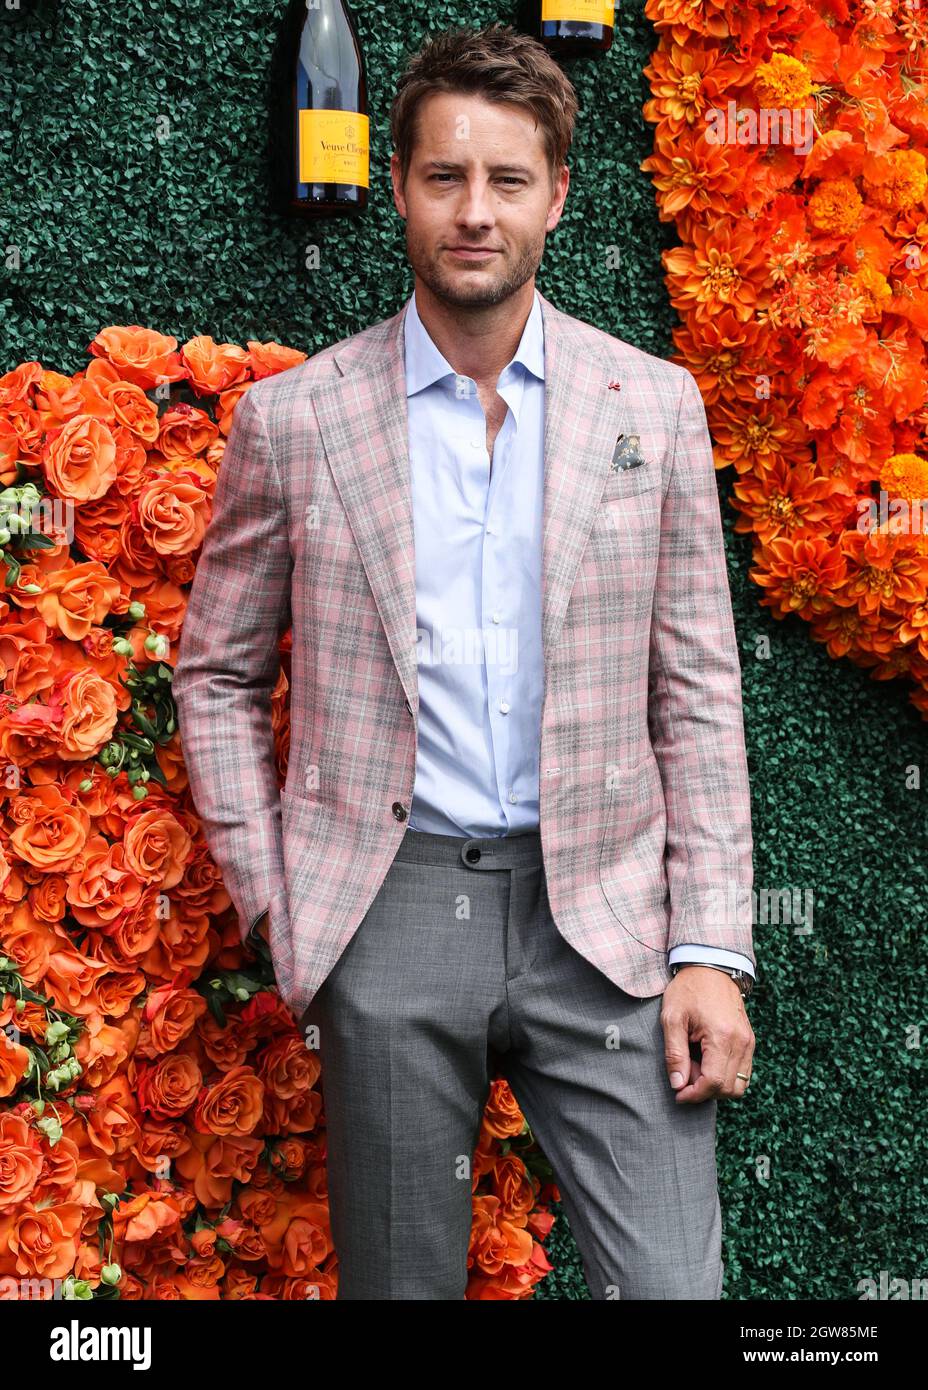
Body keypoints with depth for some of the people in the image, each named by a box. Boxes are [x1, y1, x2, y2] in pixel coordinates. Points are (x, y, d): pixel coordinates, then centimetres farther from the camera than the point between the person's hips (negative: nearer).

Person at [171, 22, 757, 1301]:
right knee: (399, 1283, 11)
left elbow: (698, 693, 5)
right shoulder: (292, 417, 2)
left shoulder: (653, 405, 4)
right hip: (388, 914, 0)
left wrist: (711, 951, -2)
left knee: (674, 1282, -5)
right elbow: (217, 675, 11)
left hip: (599, 914, 0)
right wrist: (273, 900, 1)